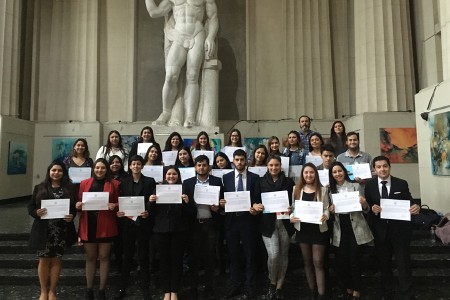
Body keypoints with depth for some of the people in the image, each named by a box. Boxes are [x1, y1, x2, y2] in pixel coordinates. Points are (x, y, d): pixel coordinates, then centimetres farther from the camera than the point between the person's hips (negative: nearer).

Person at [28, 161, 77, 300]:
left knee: (56, 260, 10)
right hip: (43, 230, 0)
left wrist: (72, 216, -14)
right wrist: (36, 212, -17)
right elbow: (30, 207, 4)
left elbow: (74, 207, 5)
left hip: (62, 231, 1)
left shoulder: (69, 189, 2)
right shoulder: (39, 188, 2)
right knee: (44, 260, 8)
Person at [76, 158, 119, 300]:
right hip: (88, 225, 2)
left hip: (105, 226, -2)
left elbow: (118, 204, 5)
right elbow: (79, 202, 13)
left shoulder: (114, 184, 3)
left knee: (104, 257, 6)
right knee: (90, 258, 12)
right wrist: (78, 205, -8)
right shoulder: (84, 183, 9)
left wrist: (114, 206, -16)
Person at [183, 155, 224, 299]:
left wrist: (217, 207, -15)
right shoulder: (187, 183, 5)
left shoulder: (217, 181, 2)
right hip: (193, 224, 1)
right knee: (194, 256, 9)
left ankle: (209, 288, 23)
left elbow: (222, 200, 4)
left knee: (210, 256, 7)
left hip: (210, 224, 0)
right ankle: (193, 288, 23)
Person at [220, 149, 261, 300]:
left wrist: (255, 210, -20)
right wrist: (221, 203, -15)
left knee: (250, 255, 7)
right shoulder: (226, 177, 5)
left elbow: (258, 199, -1)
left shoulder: (255, 178, 1)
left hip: (248, 219, -2)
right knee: (233, 255, 11)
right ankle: (236, 285, 26)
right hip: (231, 220, 2)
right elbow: (223, 197, 7)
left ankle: (249, 287, 21)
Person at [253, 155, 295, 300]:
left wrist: (292, 209, -16)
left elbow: (294, 200, 4)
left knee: (283, 255, 8)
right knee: (273, 255, -12)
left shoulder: (288, 181, 5)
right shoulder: (261, 181, 4)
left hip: (284, 222, 2)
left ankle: (279, 287, 26)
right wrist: (255, 205, -15)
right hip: (268, 222, -1)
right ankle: (272, 284, 16)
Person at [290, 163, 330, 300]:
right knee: (307, 262, 15)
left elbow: (327, 209, -2)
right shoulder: (297, 190, 0)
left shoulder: (322, 190, -4)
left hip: (319, 230, -3)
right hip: (302, 230, 3)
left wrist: (325, 216, -23)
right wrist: (291, 217, -15)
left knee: (318, 262, 2)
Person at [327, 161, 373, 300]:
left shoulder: (355, 186, 1)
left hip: (355, 226, -2)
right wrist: (330, 210, -9)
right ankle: (348, 289, 29)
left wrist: (364, 203, -20)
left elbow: (365, 210, 2)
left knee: (355, 260, 3)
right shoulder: (330, 189, 8)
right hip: (339, 227, 3)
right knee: (341, 261, 7)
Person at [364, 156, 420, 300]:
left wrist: (416, 207, -26)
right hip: (380, 231, 2)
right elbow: (366, 206, 0)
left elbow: (409, 203, -4)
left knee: (403, 263, 7)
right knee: (384, 264, 17)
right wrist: (372, 208, -22)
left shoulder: (402, 183, -3)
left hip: (400, 230, -2)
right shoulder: (369, 185, -1)